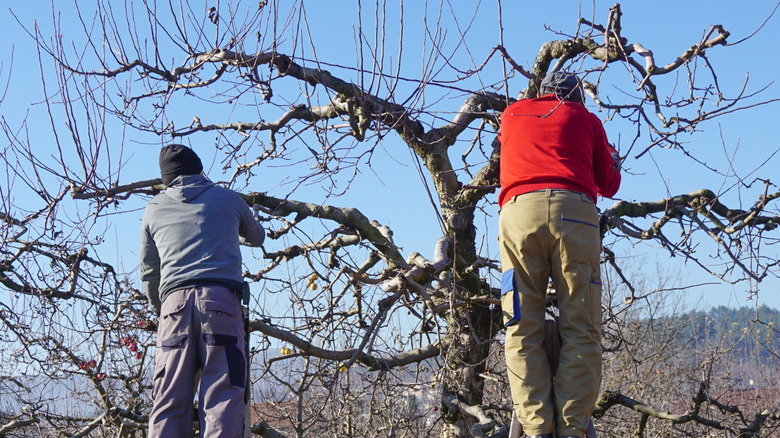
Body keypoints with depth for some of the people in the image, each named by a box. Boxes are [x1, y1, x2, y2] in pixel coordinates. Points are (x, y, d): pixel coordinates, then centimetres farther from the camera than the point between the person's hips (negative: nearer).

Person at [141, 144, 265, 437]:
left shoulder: (154, 209, 21)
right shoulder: (227, 199, 18)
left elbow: (148, 273, 24)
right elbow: (256, 237, 37)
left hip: (174, 302, 2)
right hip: (221, 299, -2)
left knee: (170, 402, -1)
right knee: (222, 396, -9)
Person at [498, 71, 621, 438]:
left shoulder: (512, 114, 28)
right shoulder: (586, 120, 23)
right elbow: (609, 186, 27)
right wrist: (613, 160, 47)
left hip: (519, 210, 1)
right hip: (574, 211, -1)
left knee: (523, 330, -2)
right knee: (581, 329, -2)